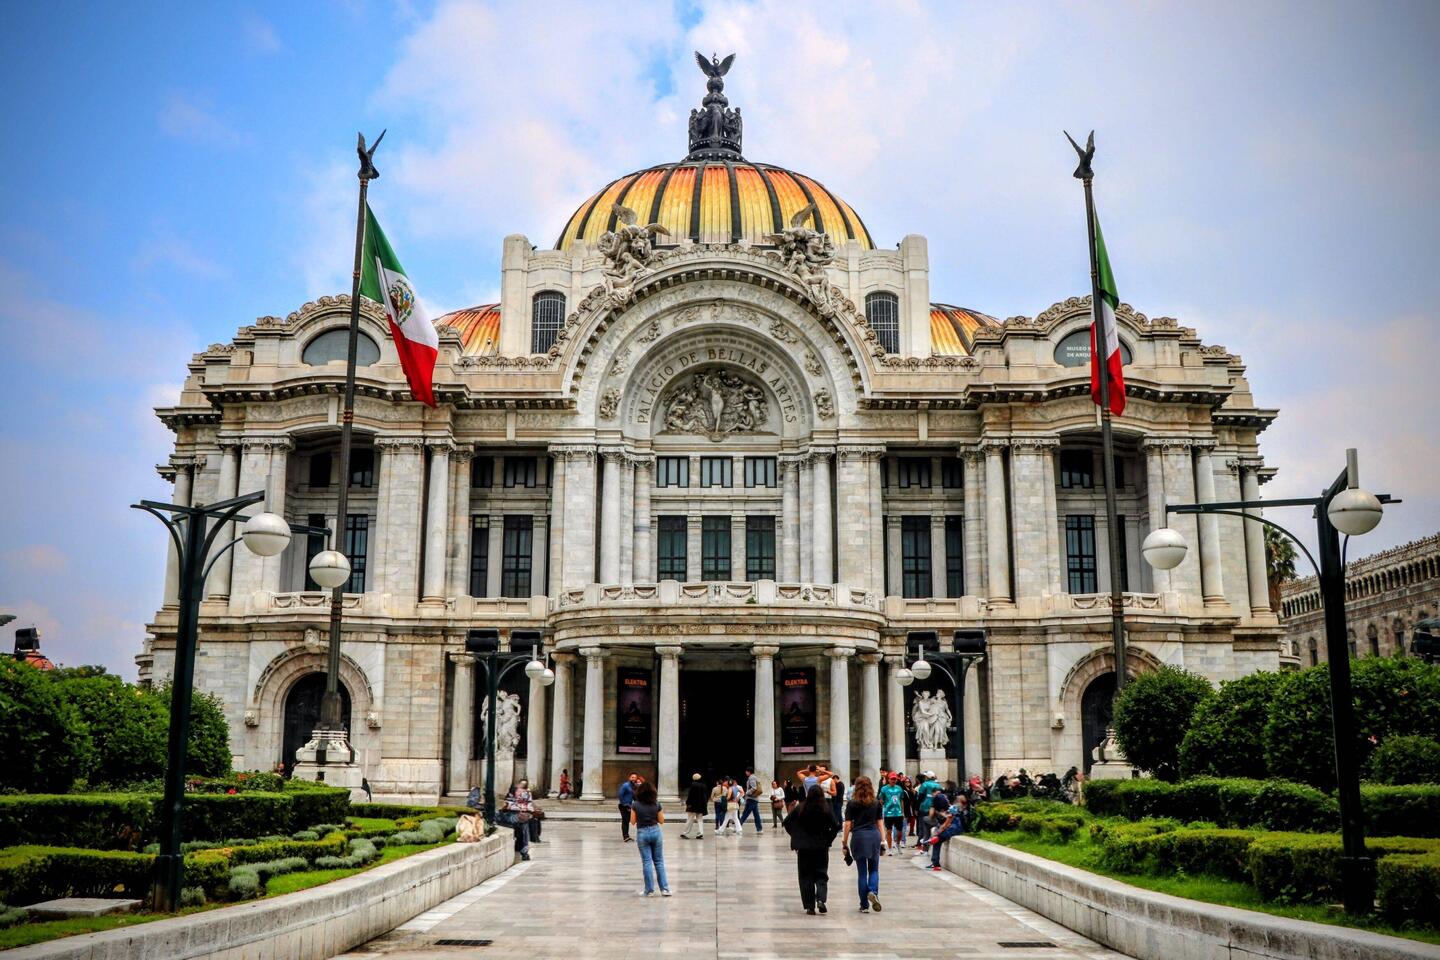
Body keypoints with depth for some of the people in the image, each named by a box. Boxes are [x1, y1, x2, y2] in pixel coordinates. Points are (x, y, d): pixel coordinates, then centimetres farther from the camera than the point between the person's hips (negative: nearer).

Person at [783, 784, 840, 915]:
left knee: (806, 876, 9)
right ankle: (820, 899, -12)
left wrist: (796, 837, 9)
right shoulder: (826, 809, -9)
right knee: (821, 874, 11)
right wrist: (828, 839, 2)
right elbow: (835, 827, -13)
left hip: (804, 847, 1)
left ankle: (810, 906, 5)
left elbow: (787, 823, -3)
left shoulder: (800, 808, -5)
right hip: (821, 847, 0)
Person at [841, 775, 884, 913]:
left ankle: (864, 905, 9)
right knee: (874, 869, 13)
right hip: (874, 836, 2)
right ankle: (873, 892, -16)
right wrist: (882, 841, 12)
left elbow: (848, 824, -3)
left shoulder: (852, 804, -2)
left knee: (862, 872, 6)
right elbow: (879, 823, 7)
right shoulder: (876, 803, 5)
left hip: (858, 836, -1)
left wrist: (844, 842, 4)